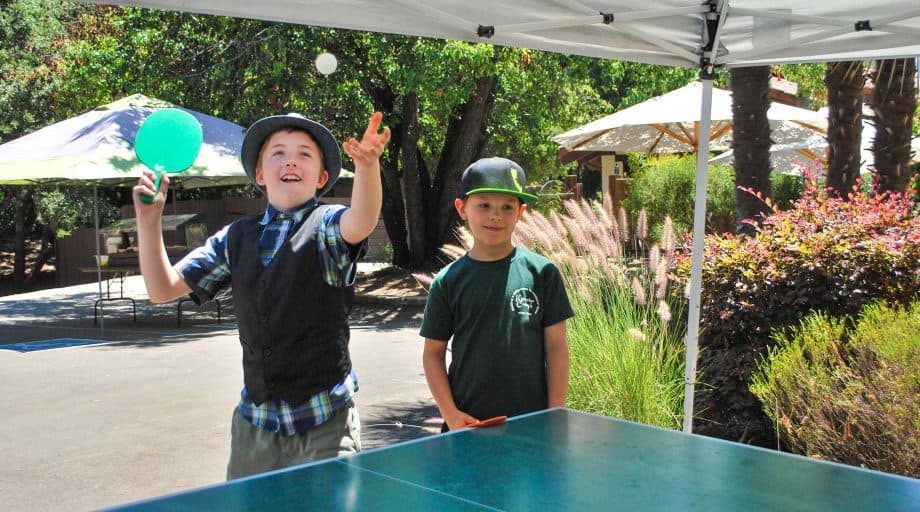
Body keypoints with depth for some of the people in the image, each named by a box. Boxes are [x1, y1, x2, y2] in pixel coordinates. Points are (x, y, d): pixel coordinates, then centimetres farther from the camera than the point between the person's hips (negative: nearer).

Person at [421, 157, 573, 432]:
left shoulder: (542, 272, -1)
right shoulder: (448, 281, 1)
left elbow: (556, 347, 2)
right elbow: (433, 353, 5)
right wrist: (450, 414, -4)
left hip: (534, 423, 0)